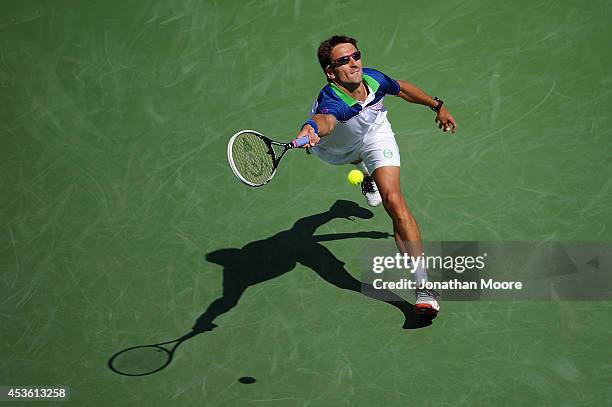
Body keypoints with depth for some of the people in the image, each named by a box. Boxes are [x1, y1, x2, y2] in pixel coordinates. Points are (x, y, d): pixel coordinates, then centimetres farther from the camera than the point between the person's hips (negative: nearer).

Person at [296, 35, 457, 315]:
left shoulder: (374, 79, -31)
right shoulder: (330, 101, -45)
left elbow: (402, 88, -6)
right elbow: (326, 119, -72)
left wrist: (437, 105, 5)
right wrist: (312, 128, -96)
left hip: (374, 134, 1)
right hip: (334, 148, 0)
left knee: (393, 200, -21)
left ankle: (423, 286, -21)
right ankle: (369, 175, 81)